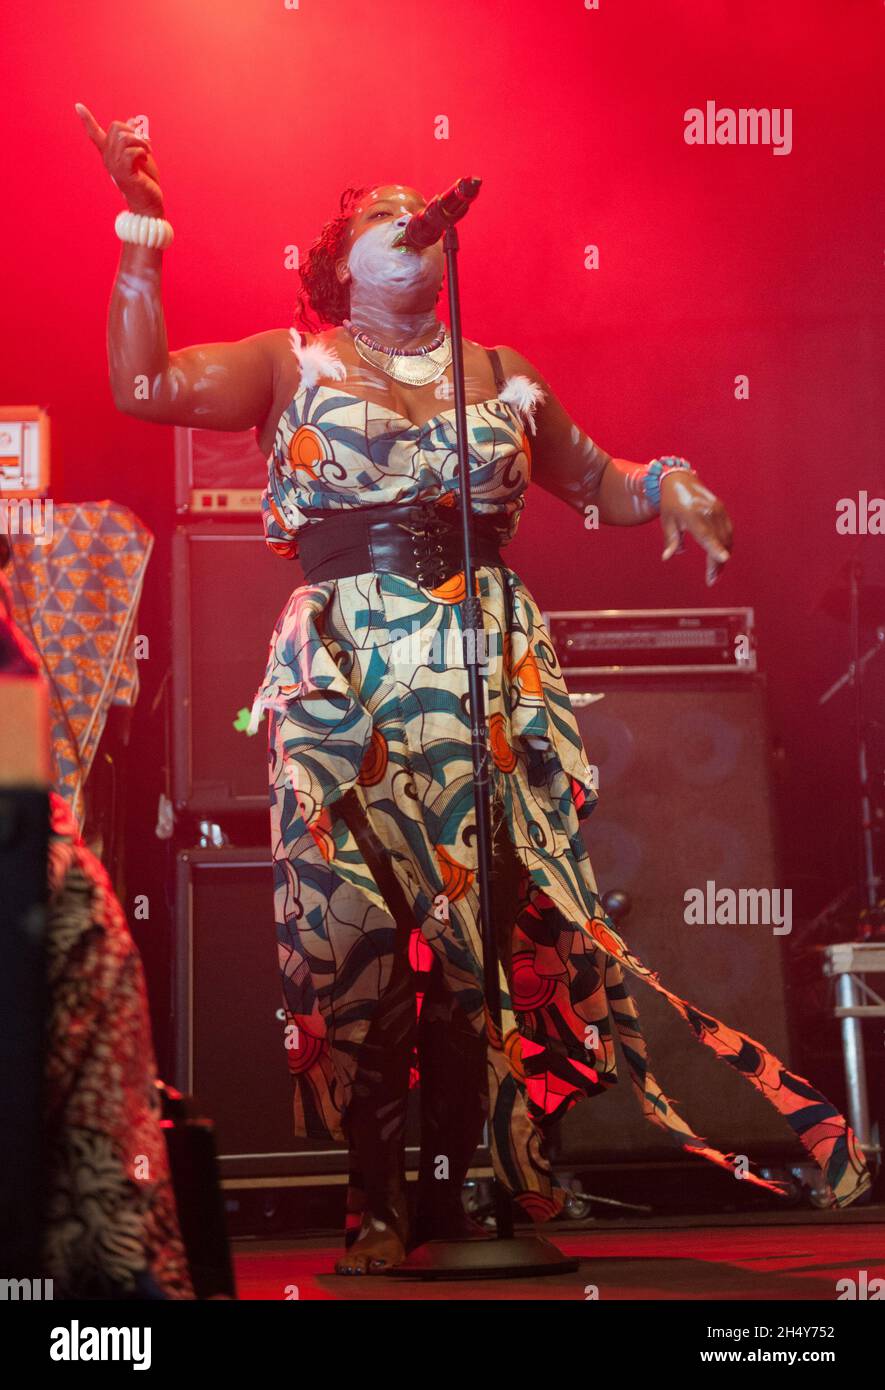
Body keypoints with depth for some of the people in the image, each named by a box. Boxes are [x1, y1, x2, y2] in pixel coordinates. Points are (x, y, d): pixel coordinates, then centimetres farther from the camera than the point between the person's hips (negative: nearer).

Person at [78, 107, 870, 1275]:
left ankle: (454, 1188, 4)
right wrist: (143, 225, -3)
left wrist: (666, 487, 3)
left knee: (482, 920, -5)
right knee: (355, 922, -12)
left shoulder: (500, 377, 19)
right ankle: (378, 1202, -5)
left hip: (496, 673, 3)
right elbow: (143, 384, -1)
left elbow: (596, 480, 26)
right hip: (345, 679, -2)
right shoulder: (292, 365, 11)